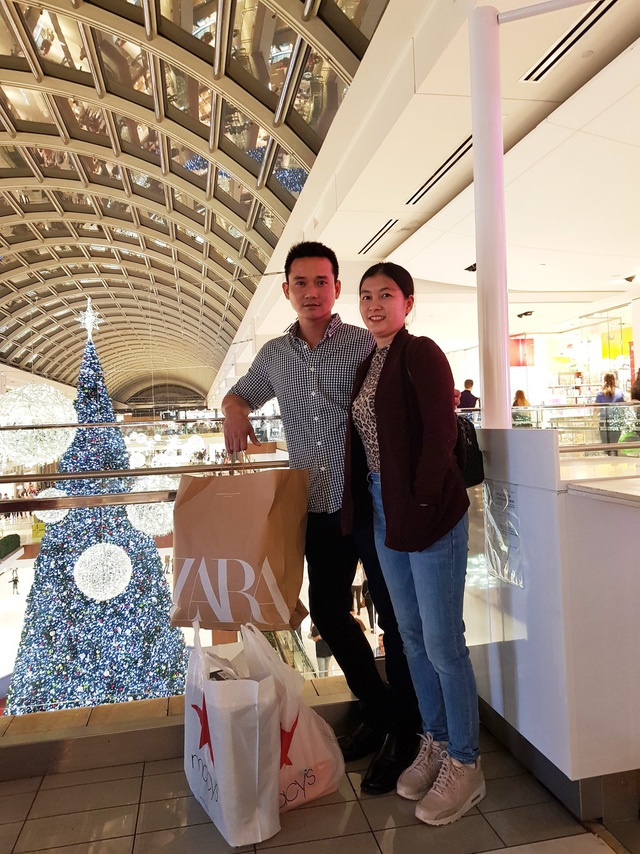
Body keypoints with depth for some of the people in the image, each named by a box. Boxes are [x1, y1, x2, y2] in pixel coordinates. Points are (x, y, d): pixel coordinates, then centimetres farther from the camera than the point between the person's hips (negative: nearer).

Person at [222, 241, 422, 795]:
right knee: (328, 613, 15)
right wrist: (234, 411, 0)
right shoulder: (273, 355, 8)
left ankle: (404, 733, 26)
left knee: (396, 618, 5)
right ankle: (377, 709, 38)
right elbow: (239, 394, 24)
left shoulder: (368, 345, -6)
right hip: (319, 510, 5)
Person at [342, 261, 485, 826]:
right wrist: (368, 504, 8)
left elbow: (441, 434, -17)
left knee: (443, 643, 3)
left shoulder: (422, 354, -10)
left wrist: (420, 503, -16)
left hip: (429, 514, -8)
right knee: (413, 637, 18)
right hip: (384, 514, 8)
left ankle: (465, 765, 24)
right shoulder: (368, 364, 13)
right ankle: (435, 744, 37)